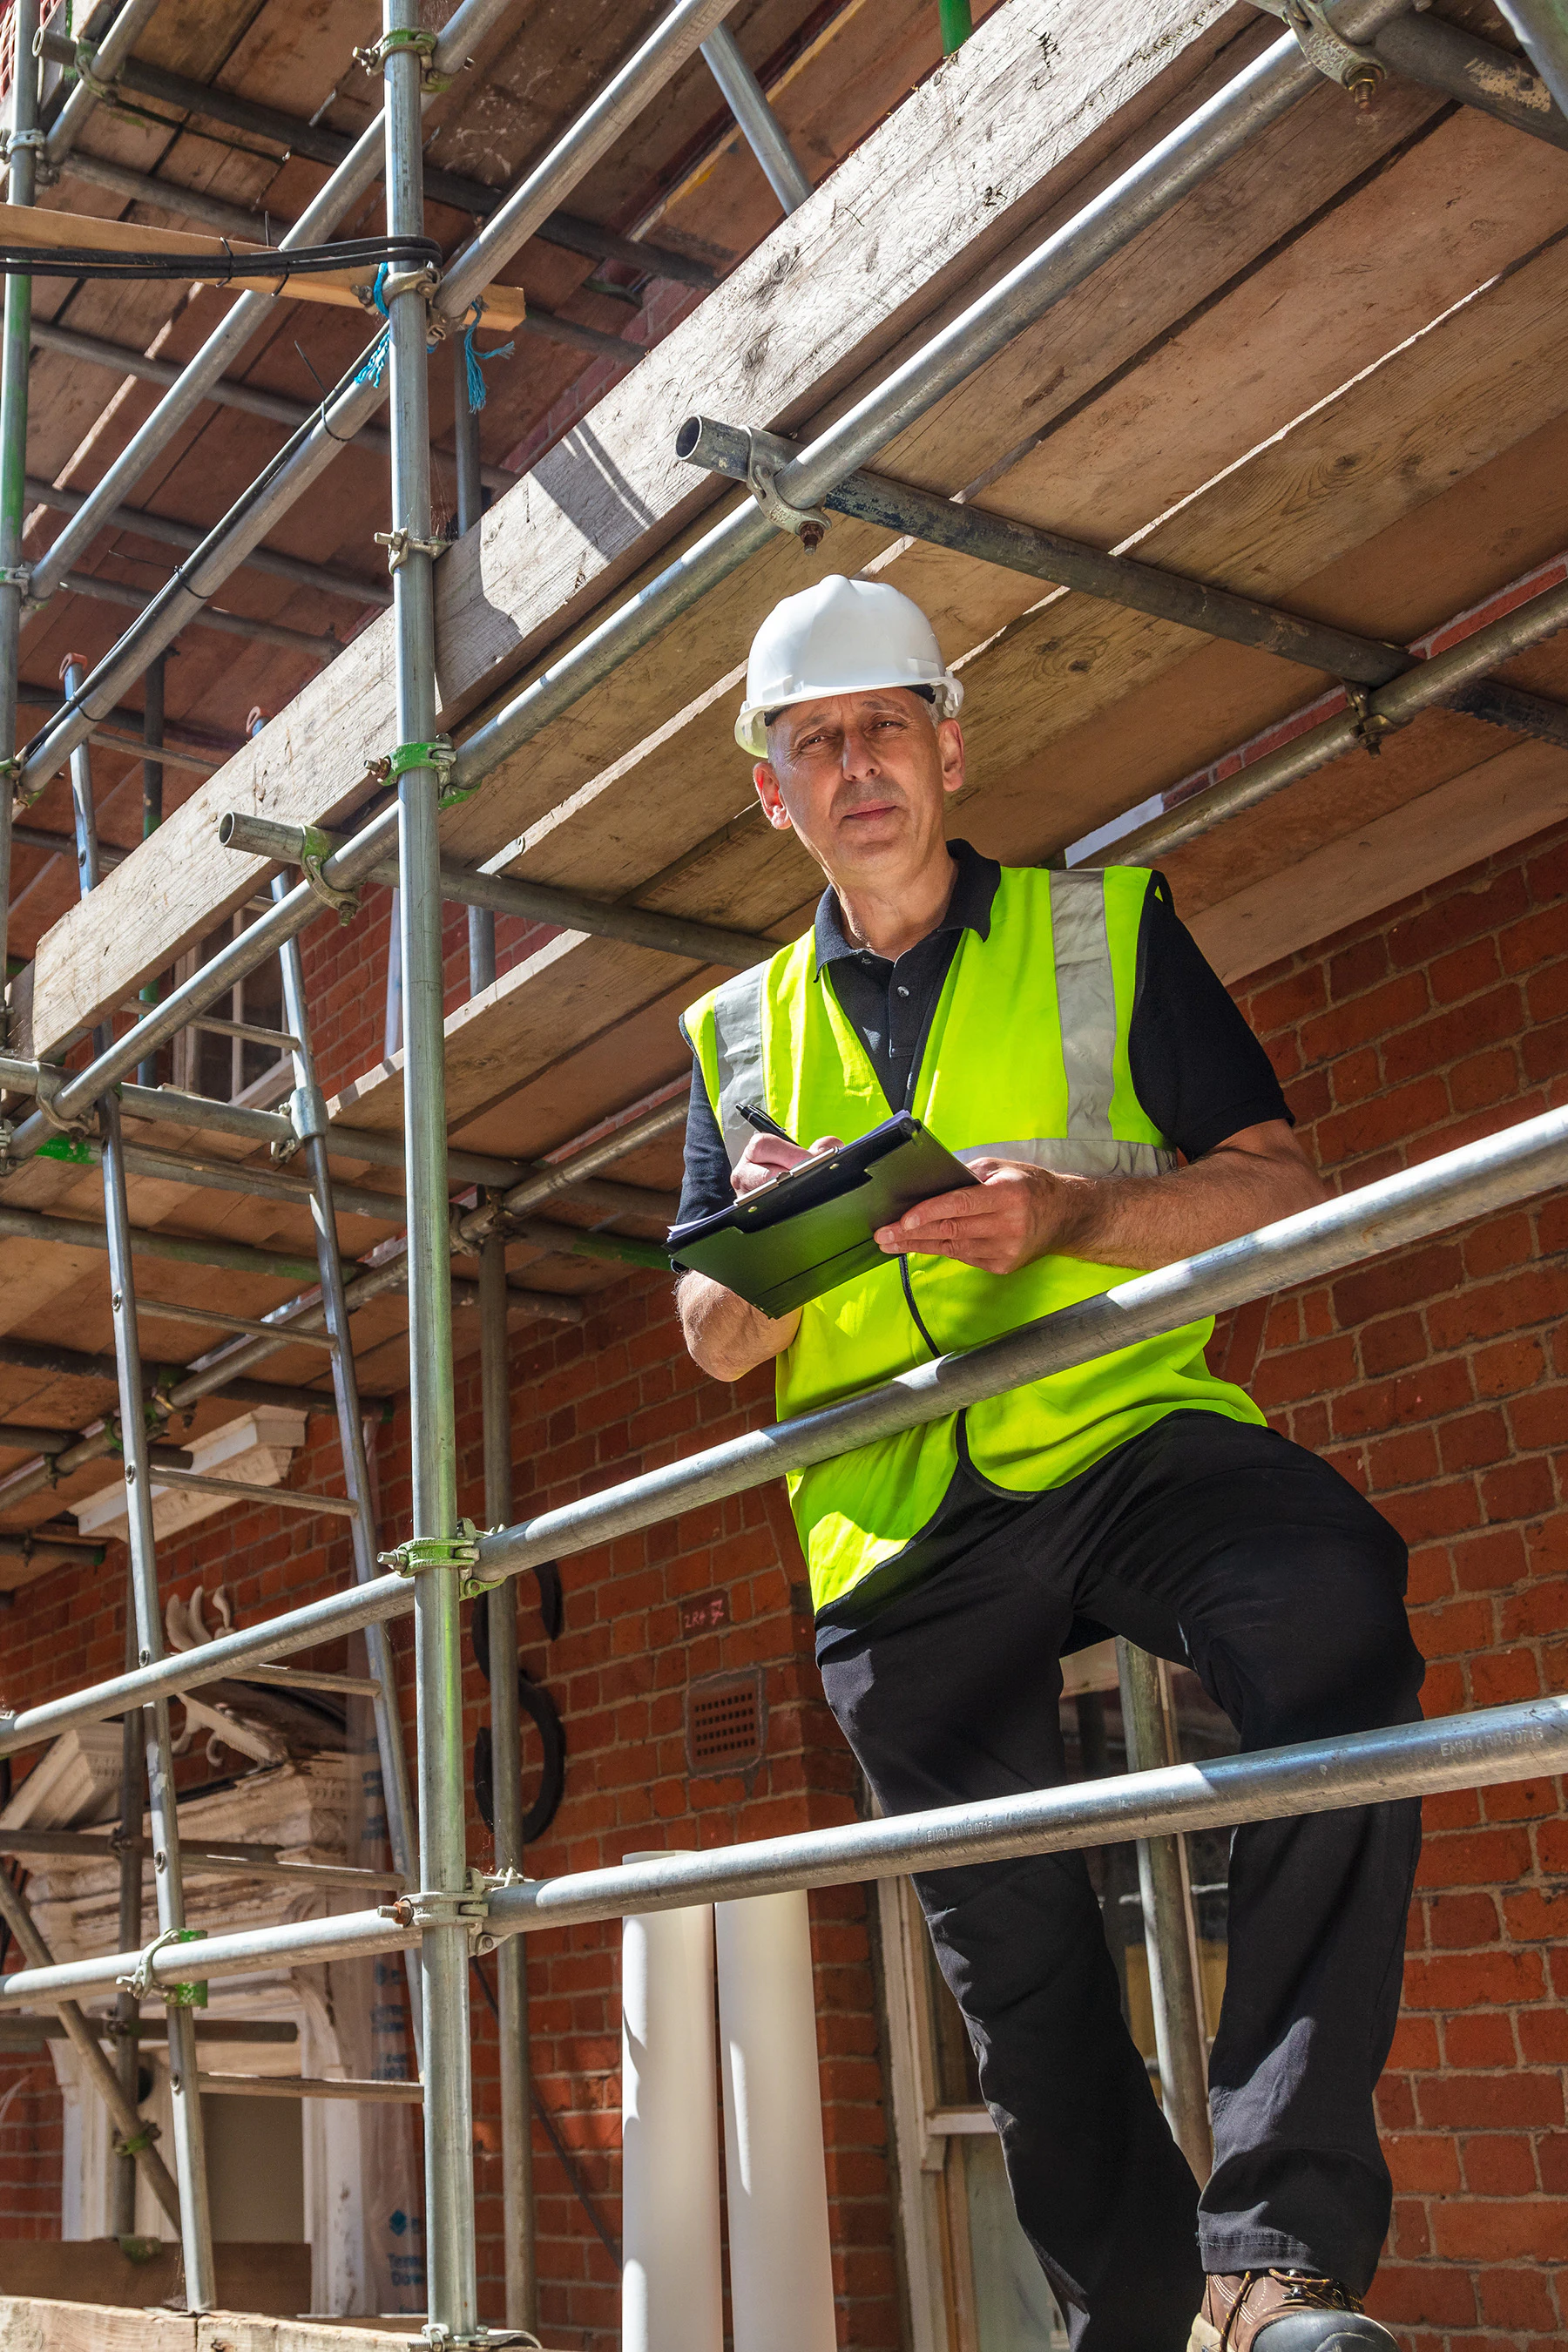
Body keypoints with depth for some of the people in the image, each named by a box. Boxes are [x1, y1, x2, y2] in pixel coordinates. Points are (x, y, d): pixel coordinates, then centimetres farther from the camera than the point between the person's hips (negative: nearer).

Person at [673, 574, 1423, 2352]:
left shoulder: (1104, 928, 9)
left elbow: (1277, 1184, 0)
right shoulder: (738, 1036, 17)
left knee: (1328, 1620, -34)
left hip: (1121, 1432, -3)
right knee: (1009, 1944, 4)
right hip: (897, 1523, 4)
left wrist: (1071, 1214, -18)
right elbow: (716, 1346, 16)